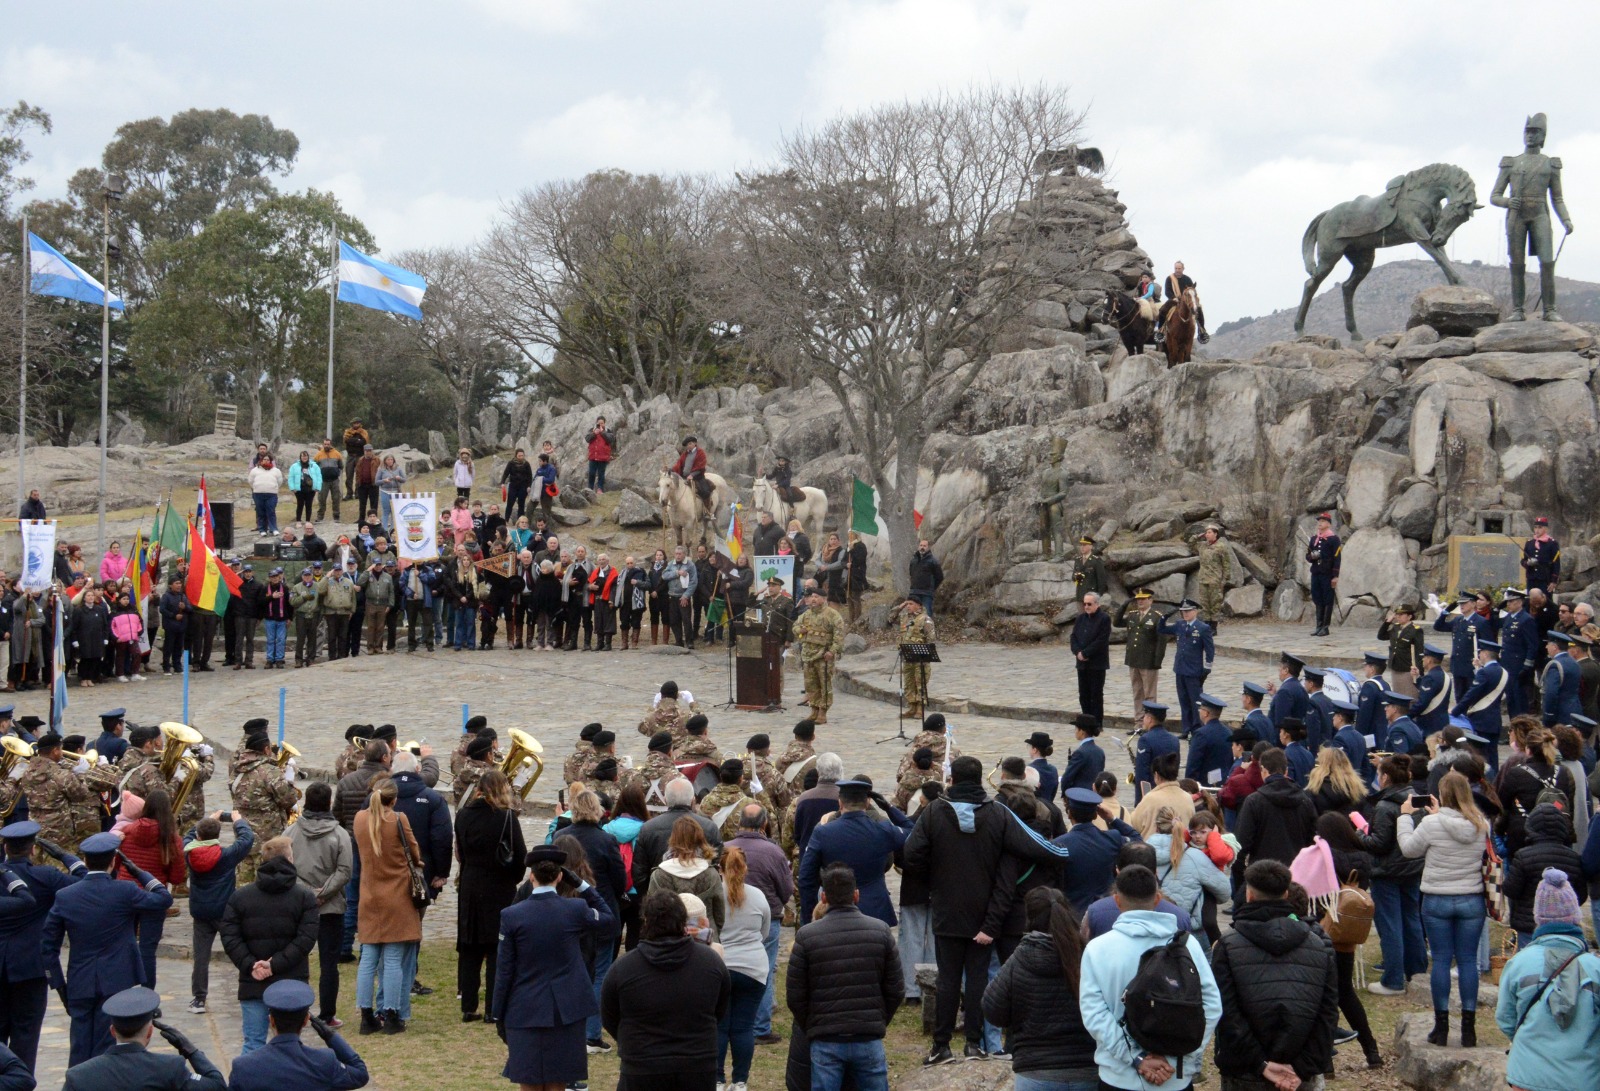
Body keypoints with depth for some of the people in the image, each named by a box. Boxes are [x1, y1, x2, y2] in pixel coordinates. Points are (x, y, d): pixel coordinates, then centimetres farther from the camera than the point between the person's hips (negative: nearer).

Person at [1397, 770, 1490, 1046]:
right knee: (1468, 961, 8)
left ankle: (1442, 1025, 8)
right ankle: (1468, 1027, 10)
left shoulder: (1431, 823, -14)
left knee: (1441, 960, 5)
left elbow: (1409, 848, 0)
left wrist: (1406, 816, 11)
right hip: (1471, 900, 2)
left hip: (1437, 900, -2)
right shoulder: (1481, 825, -3)